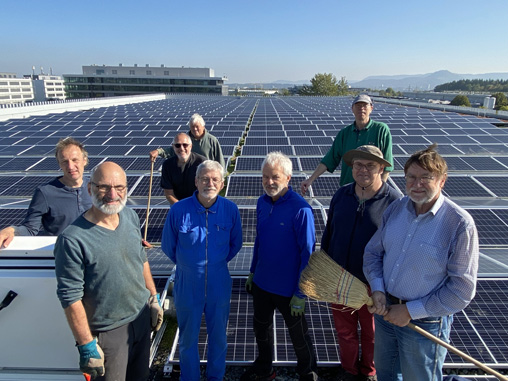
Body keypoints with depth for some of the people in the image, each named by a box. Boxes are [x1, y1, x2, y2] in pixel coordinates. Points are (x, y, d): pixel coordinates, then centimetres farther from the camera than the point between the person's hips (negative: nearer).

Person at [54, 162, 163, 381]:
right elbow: (70, 297, -19)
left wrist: (154, 298, 11)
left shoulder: (131, 217, -4)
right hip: (108, 331, -6)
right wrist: (87, 346, -15)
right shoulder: (72, 239, -24)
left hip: (142, 318, 6)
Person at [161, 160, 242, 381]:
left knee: (218, 336, 20)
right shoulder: (179, 210, -18)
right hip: (188, 285, -1)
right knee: (188, 338, 18)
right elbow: (168, 246, -1)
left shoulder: (231, 210, -12)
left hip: (219, 284, 1)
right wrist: (188, 266, 8)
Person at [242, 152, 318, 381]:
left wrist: (300, 293, -16)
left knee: (298, 334, 17)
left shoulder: (301, 210, -23)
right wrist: (253, 272, 13)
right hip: (262, 283, 6)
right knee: (261, 328, 24)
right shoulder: (262, 202, -3)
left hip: (288, 289, -6)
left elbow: (307, 253, -19)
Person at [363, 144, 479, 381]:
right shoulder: (395, 208, -4)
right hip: (385, 309, 5)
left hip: (425, 322, -5)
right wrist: (377, 290, -11)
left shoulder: (460, 224, -20)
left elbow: (462, 290, -18)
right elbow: (373, 251, 4)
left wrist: (411, 311, -17)